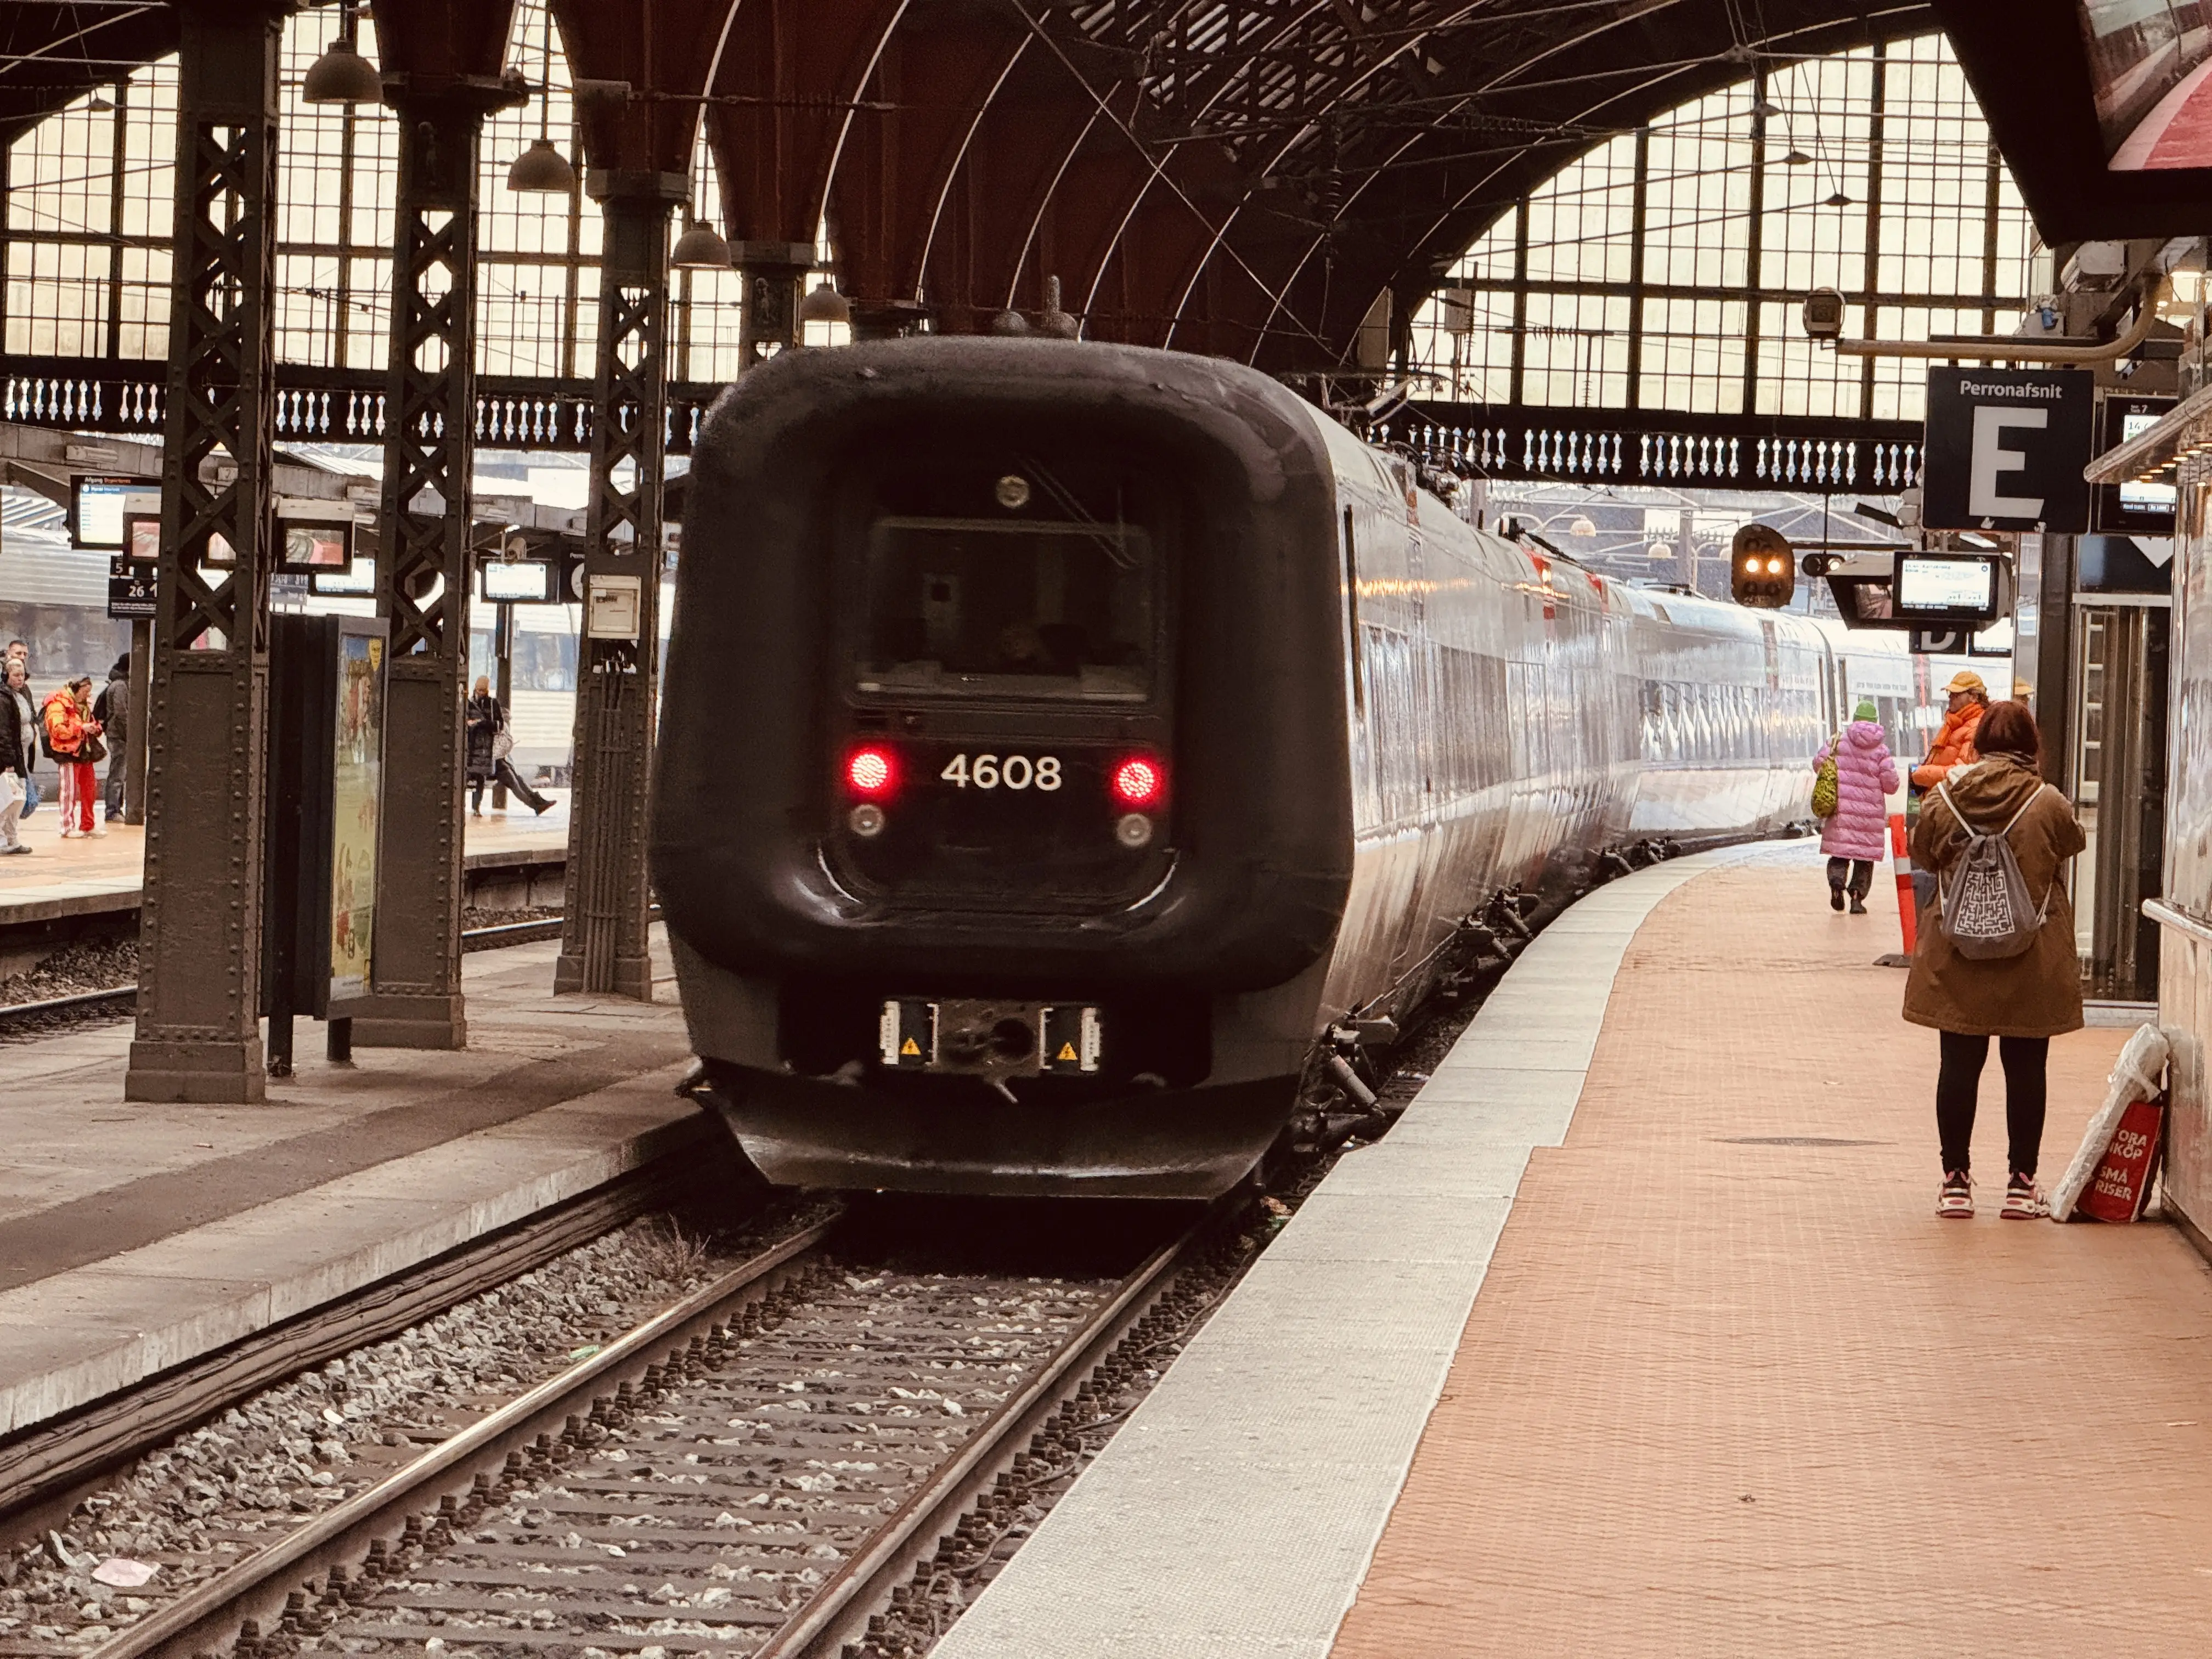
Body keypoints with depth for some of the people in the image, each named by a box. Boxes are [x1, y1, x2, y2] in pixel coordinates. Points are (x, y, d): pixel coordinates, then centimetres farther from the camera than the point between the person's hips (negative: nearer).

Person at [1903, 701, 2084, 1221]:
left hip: (1957, 962, 1)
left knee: (1960, 1066, 9)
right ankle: (2022, 1183, 12)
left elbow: (1922, 853, 9)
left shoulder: (1945, 798, -7)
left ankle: (1956, 1179, 12)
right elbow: (2074, 843, 7)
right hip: (2032, 963, -1)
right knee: (2026, 1069, 8)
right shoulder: (2048, 804, -13)